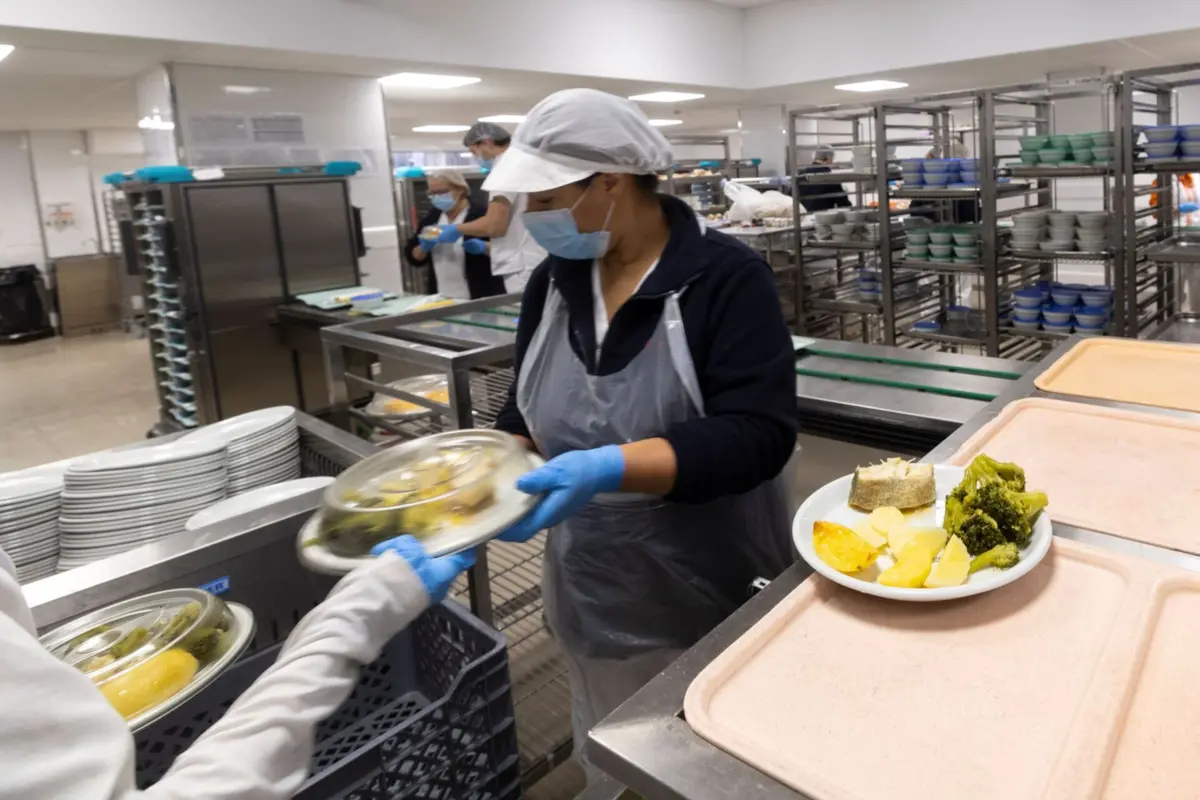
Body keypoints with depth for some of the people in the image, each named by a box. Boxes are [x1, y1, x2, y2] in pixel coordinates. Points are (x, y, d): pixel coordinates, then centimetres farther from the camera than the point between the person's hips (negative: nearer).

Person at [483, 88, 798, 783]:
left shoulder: (728, 278, -17)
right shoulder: (554, 283, 1)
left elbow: (757, 434, -24)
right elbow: (528, 412, 9)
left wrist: (611, 468, -35)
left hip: (715, 600, -4)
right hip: (594, 602, 5)